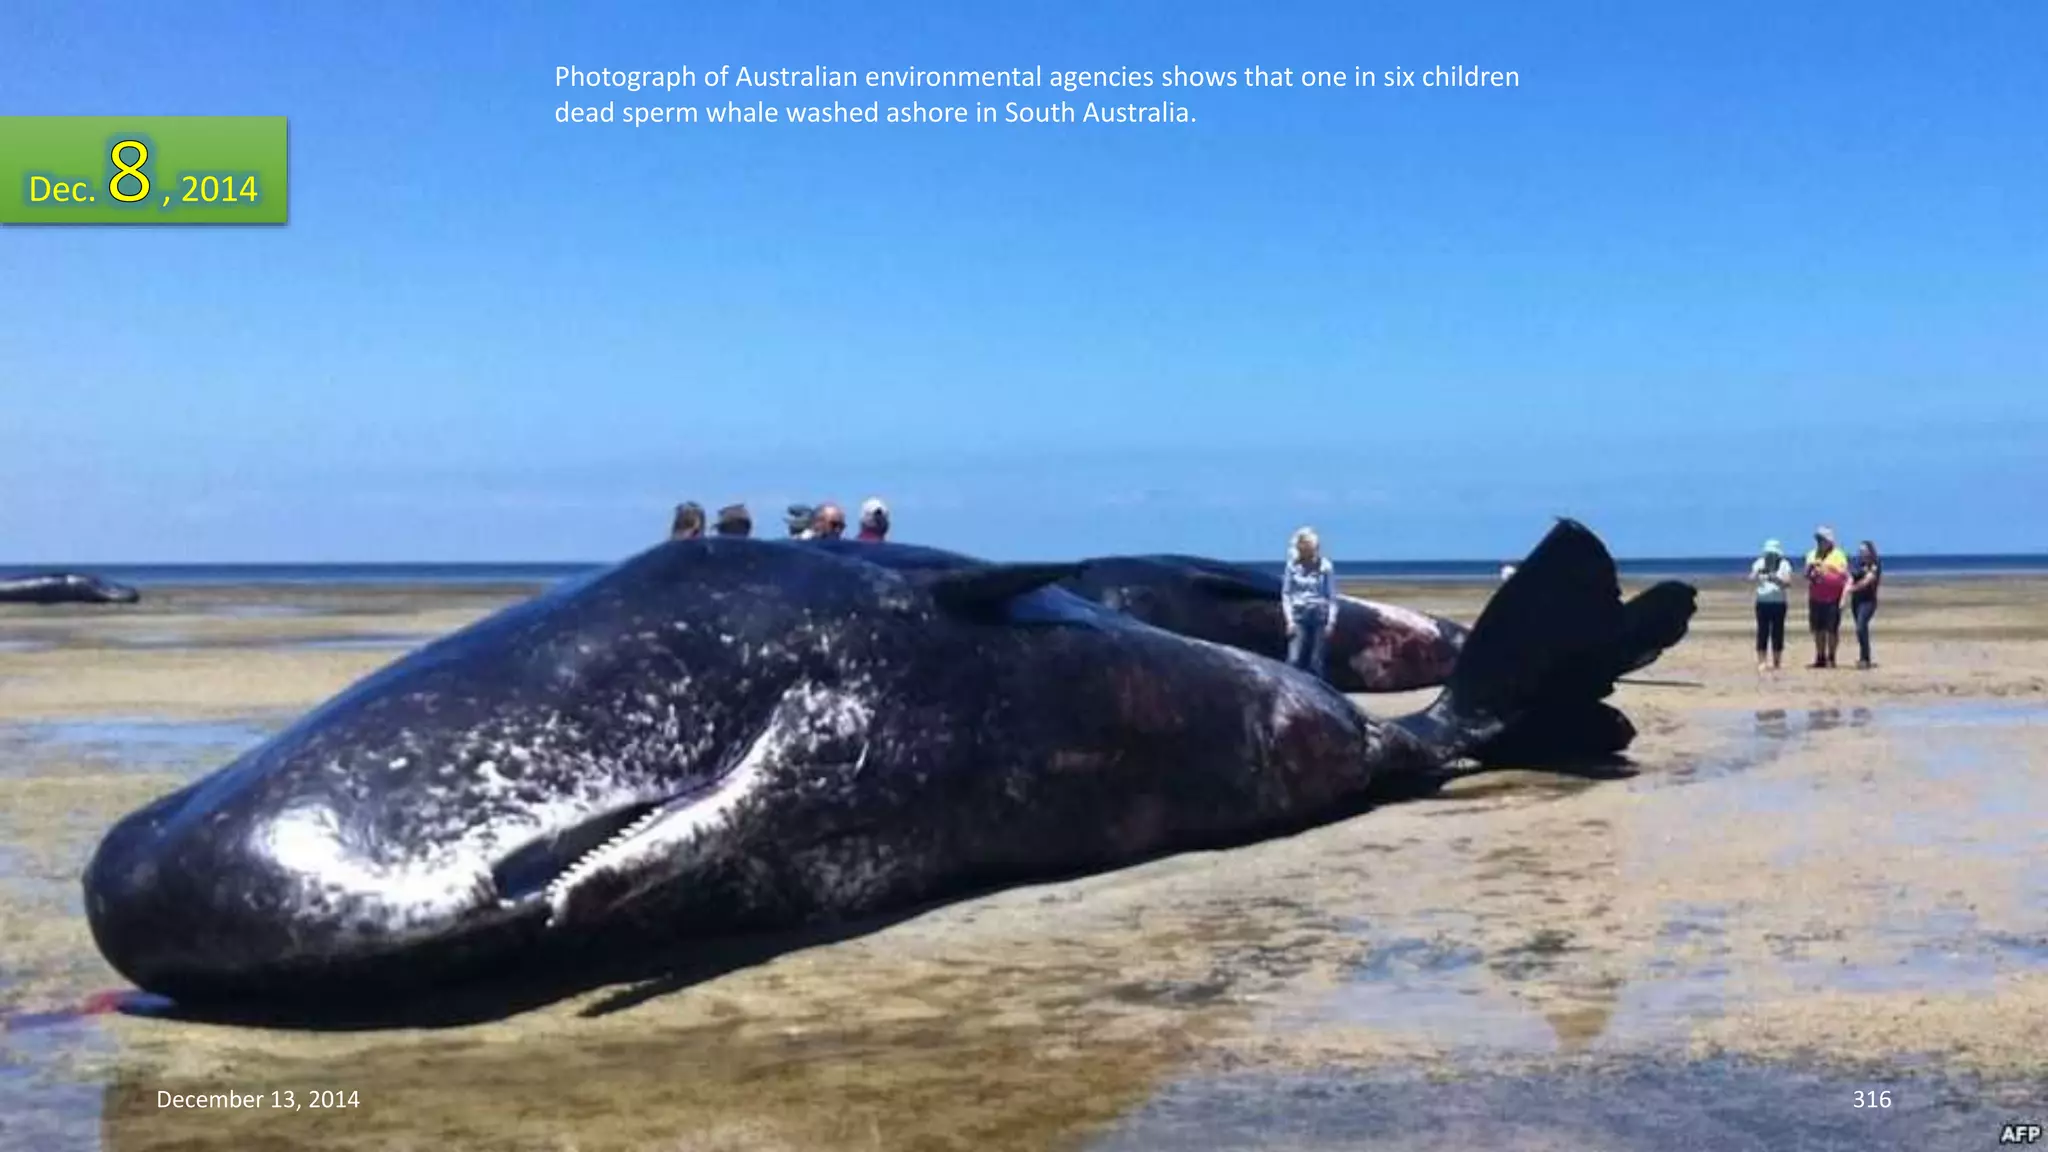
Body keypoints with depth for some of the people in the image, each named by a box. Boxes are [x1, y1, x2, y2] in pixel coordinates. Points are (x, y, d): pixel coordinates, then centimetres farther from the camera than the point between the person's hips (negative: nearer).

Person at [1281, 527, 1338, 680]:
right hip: (1299, 616, 1)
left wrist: (1331, 621, -4)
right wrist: (1289, 619, -2)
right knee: (1294, 660, -9)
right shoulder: (1292, 566, 2)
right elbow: (1286, 594, 6)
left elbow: (1332, 597, 3)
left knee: (1316, 663, 1)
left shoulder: (1325, 567, -1)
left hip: (1320, 617, -1)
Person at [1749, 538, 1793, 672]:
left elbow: (1788, 583, -8)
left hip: (1779, 603, -1)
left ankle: (1777, 661, 8)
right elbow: (1751, 580, -4)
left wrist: (1777, 579, -26)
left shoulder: (1784, 564, 2)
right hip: (1762, 602, 1)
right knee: (1762, 632, -2)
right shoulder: (1759, 563, 6)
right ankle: (1761, 661, -1)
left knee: (1777, 632, 2)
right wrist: (1757, 573, -25)